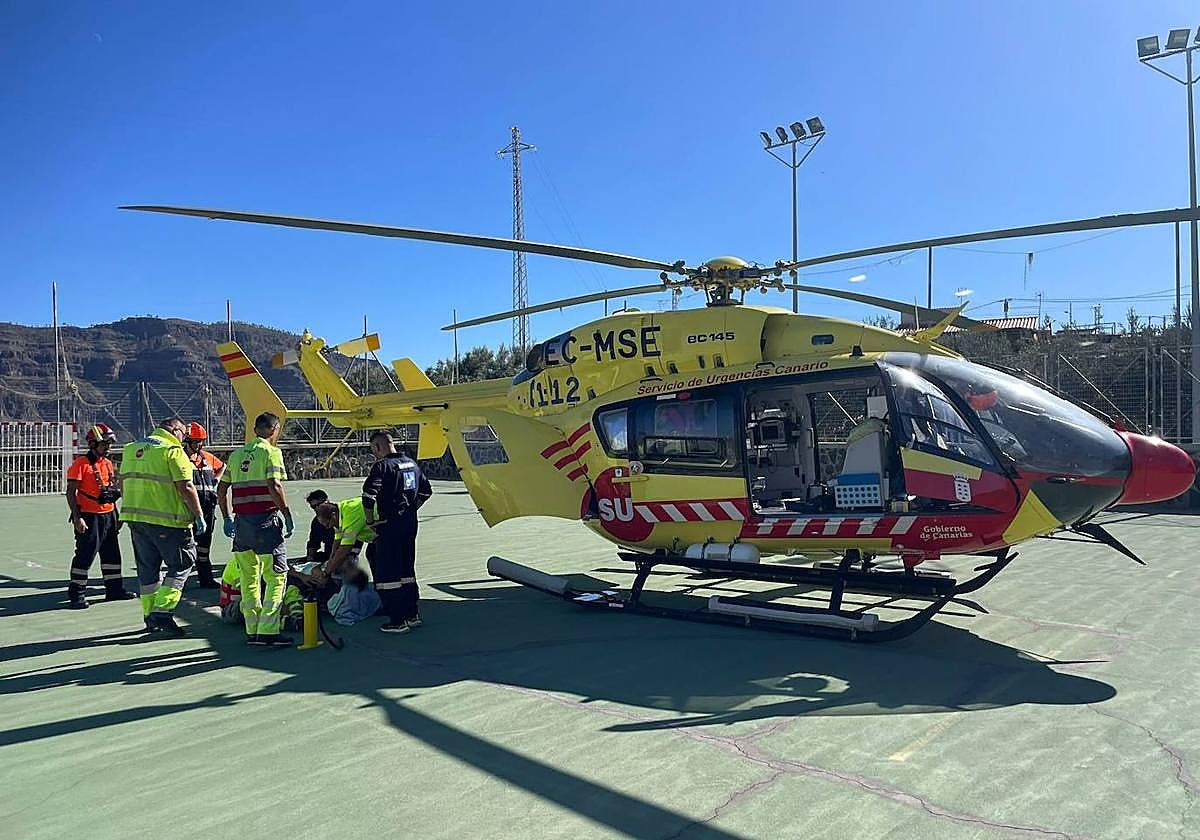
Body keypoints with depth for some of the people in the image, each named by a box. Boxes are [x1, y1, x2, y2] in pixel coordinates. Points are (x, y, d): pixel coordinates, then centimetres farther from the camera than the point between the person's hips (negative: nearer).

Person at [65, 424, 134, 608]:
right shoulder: (81, 464, -10)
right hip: (89, 517, -8)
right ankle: (76, 595, 4)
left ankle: (115, 589, 22)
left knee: (112, 554, 13)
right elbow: (71, 492, -13)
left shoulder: (108, 464, 13)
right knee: (85, 555, -5)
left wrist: (116, 515, 19)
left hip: (108, 516, 8)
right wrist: (77, 518, -19)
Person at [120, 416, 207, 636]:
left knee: (147, 567, 16)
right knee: (181, 564, 3)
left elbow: (123, 482, 21)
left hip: (135, 516, 8)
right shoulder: (172, 449, -9)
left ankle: (150, 617, 22)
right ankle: (163, 612, -6)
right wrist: (199, 516, -8)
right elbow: (186, 487, -15)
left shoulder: (131, 448, 15)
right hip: (167, 519, -8)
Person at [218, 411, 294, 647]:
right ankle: (267, 632, -7)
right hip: (266, 520, -7)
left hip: (241, 521, 7)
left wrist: (227, 518, 25)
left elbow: (221, 489, 17)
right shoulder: (271, 452, -5)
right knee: (277, 576, -2)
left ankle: (252, 631, 18)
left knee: (249, 577, 13)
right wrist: (288, 517, -10)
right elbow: (274, 487, -17)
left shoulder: (237, 454, 15)